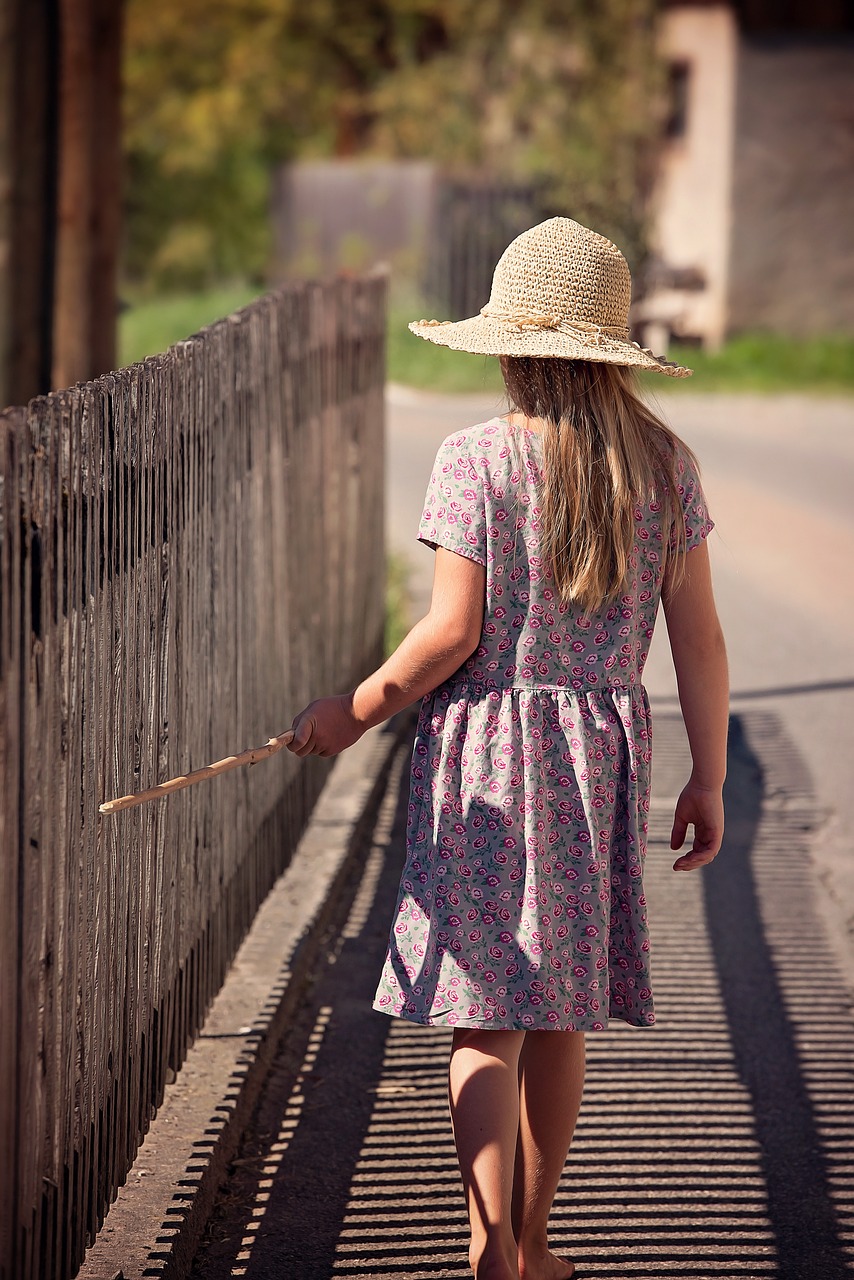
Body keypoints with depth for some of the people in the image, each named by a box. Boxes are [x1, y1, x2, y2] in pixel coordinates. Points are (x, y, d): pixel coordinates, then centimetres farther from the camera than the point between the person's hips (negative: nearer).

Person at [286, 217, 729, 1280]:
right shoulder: (663, 465, 1)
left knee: (488, 1015, -2)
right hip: (602, 751, 4)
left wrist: (355, 711, 2)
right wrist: (707, 779, 9)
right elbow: (696, 636, 2)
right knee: (562, 1013, 14)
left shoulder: (474, 461, -9)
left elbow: (452, 633, -12)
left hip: (485, 746, -3)